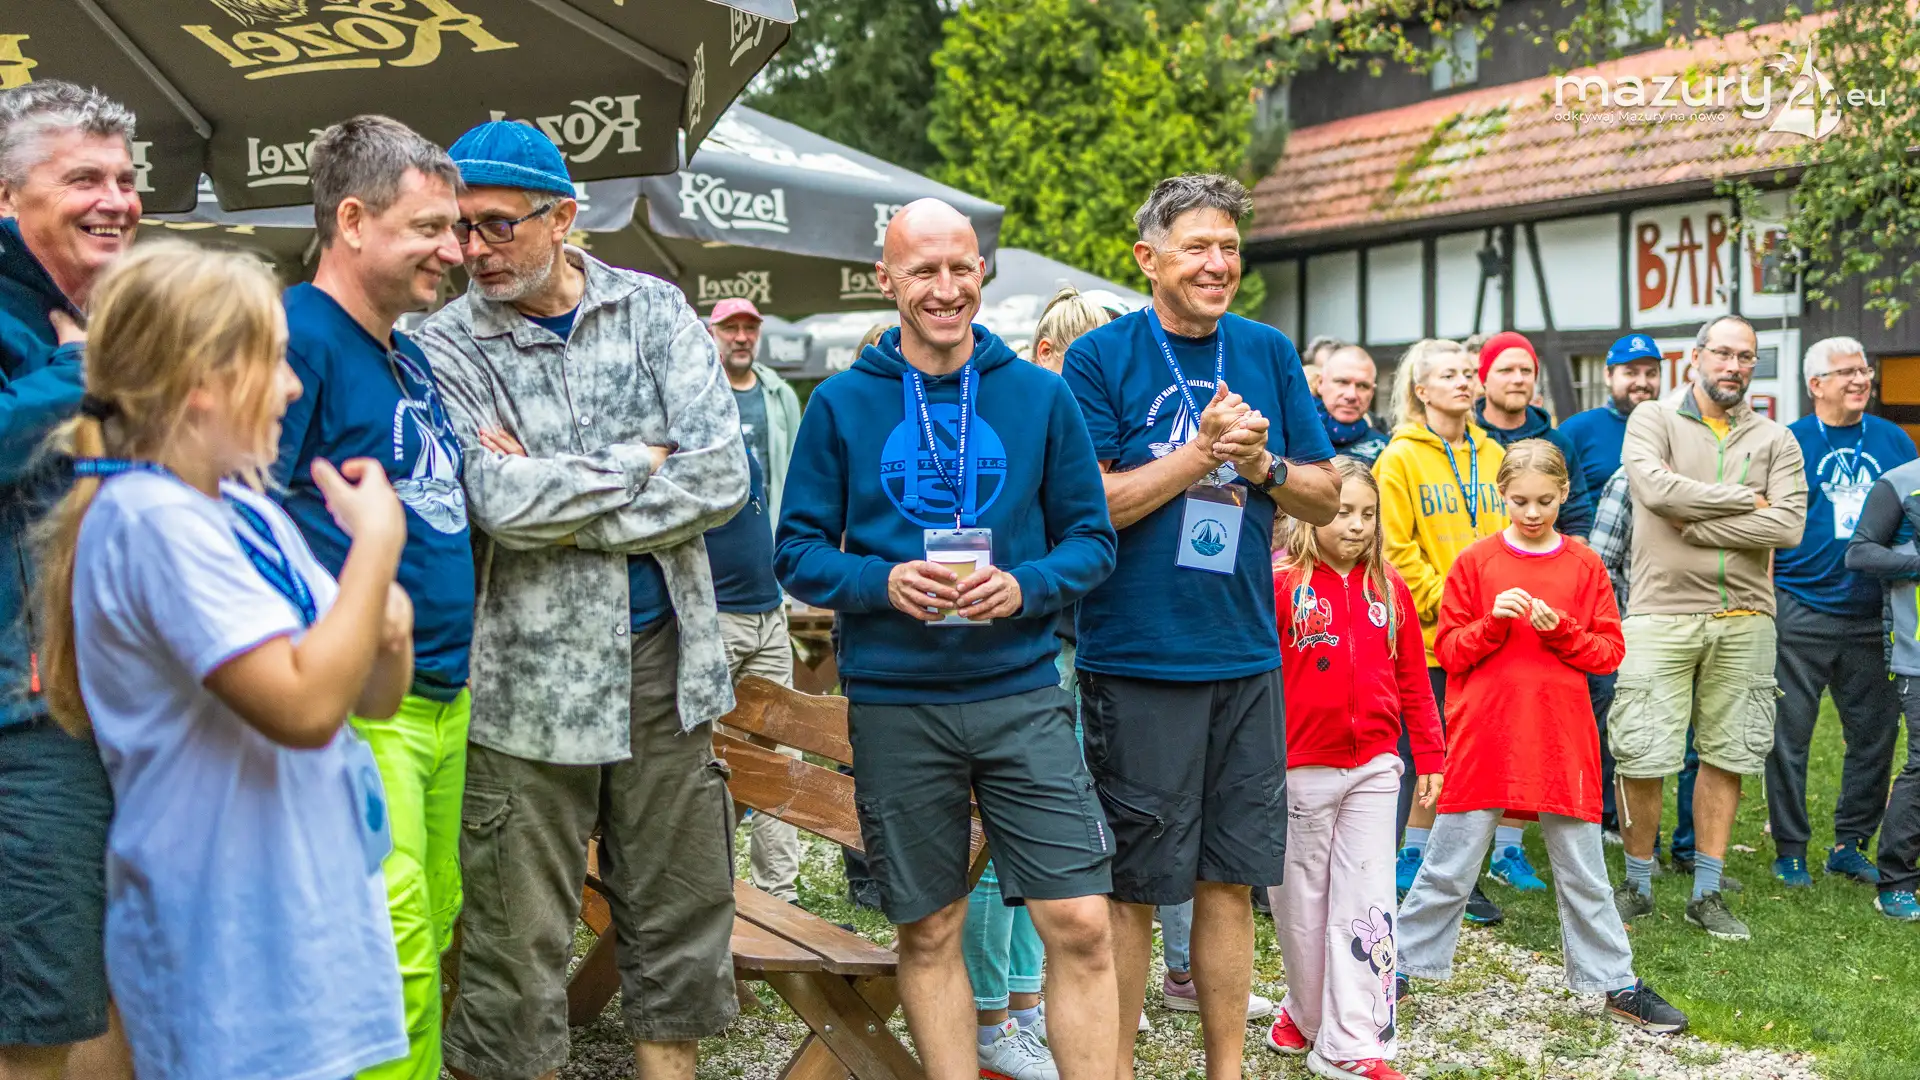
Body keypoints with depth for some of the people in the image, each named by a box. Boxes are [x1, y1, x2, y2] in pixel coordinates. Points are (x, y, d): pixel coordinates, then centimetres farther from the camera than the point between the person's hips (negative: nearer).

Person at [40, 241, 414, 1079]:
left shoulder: (244, 507, 8)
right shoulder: (152, 521, -19)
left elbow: (374, 697, 12)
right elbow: (304, 707, -28)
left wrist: (389, 628, -10)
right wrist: (377, 540, -19)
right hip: (232, 954, -8)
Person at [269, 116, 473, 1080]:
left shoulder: (409, 356, 16)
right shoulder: (296, 336, -12)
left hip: (444, 699, 9)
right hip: (361, 708, -9)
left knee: (433, 933, 15)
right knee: (393, 955, -8)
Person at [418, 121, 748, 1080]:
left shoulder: (654, 309, 4)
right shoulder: (448, 346, -3)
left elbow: (722, 475, -8)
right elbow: (501, 503, -19)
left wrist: (560, 506, -12)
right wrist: (641, 461, -9)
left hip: (666, 662, 3)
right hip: (529, 677, -3)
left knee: (683, 925, 13)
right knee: (517, 944, 4)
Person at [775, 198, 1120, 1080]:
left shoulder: (1041, 395, 4)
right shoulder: (841, 404, 3)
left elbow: (1091, 538, 6)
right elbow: (798, 554, 4)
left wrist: (1025, 587, -14)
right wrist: (883, 582, -15)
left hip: (1021, 692, 0)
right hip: (895, 703, 0)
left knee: (1080, 925, -5)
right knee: (929, 933, 10)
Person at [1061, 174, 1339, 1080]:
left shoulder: (1269, 354, 9)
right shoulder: (1101, 358, -4)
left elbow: (1326, 497, 11)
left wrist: (1262, 465, -8)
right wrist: (1202, 450, -16)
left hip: (1246, 657, 4)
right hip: (1136, 659, -4)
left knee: (1231, 878, 11)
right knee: (1132, 886, 4)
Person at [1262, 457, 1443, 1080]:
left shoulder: (1388, 587, 5)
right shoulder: (1281, 584, -7)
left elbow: (1412, 679, 10)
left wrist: (1429, 756, 9)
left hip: (1373, 768, 3)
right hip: (1300, 767, -3)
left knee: (1366, 903, 1)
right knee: (1302, 900, 10)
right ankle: (1306, 1010, 32)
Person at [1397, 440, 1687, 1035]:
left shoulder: (1585, 565, 5)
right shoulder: (1475, 562, 1)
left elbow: (1610, 650, 3)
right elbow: (1449, 649, 1)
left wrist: (1561, 629, -13)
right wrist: (1493, 622, -15)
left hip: (1562, 739, 1)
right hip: (1483, 735, -1)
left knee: (1583, 872, 10)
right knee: (1449, 866, 5)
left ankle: (1615, 983, 22)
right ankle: (1402, 965, 18)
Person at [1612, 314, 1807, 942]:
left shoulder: (1774, 439, 9)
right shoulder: (1654, 419, 3)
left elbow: (1789, 526, -6)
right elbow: (1654, 487, -18)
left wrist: (1696, 525, -11)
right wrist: (1747, 499, -9)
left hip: (1744, 619, 3)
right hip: (1663, 613, -3)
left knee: (1726, 756, 8)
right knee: (1642, 758, -3)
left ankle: (1707, 894, 19)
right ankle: (1637, 885, 15)